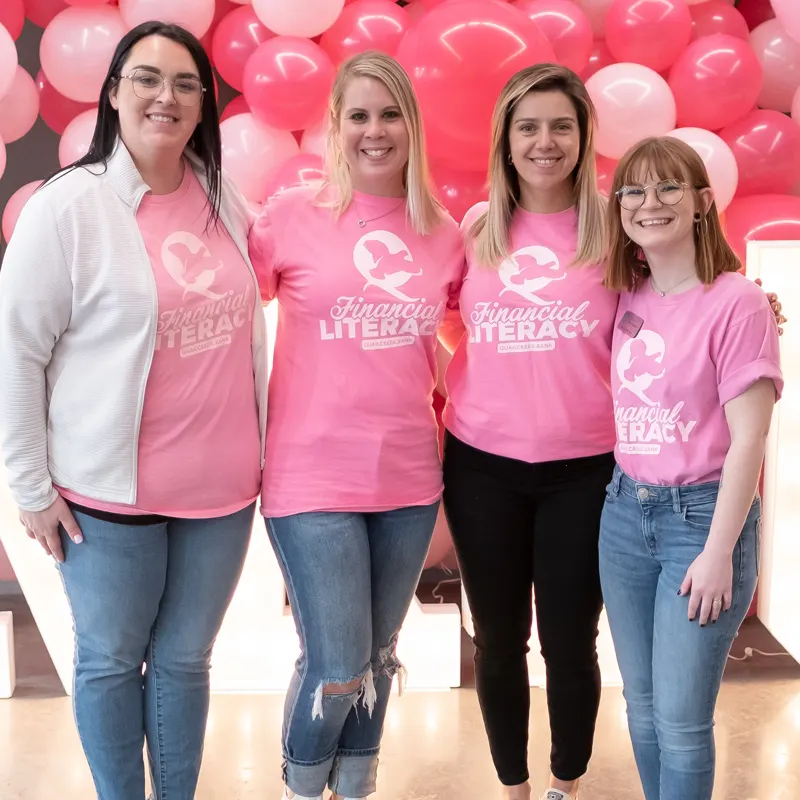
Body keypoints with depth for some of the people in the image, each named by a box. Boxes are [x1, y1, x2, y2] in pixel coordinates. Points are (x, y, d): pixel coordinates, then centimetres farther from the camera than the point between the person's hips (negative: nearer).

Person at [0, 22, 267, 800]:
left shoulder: (226, 202, 4)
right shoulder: (70, 204, -10)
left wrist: (260, 450, 12)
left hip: (222, 487, 4)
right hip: (109, 492, -3)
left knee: (185, 661, 16)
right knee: (110, 661, 13)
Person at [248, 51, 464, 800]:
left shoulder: (443, 233, 5)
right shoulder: (293, 213, -5)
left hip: (409, 478, 4)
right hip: (313, 477, -4)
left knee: (376, 660, 16)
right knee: (336, 671, -2)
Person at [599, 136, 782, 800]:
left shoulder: (736, 302, -13)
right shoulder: (629, 297, 5)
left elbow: (749, 438, -14)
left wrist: (719, 554, -15)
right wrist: (625, 501, 3)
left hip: (703, 514, -6)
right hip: (625, 512, 6)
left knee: (680, 720, 1)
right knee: (642, 707, 15)